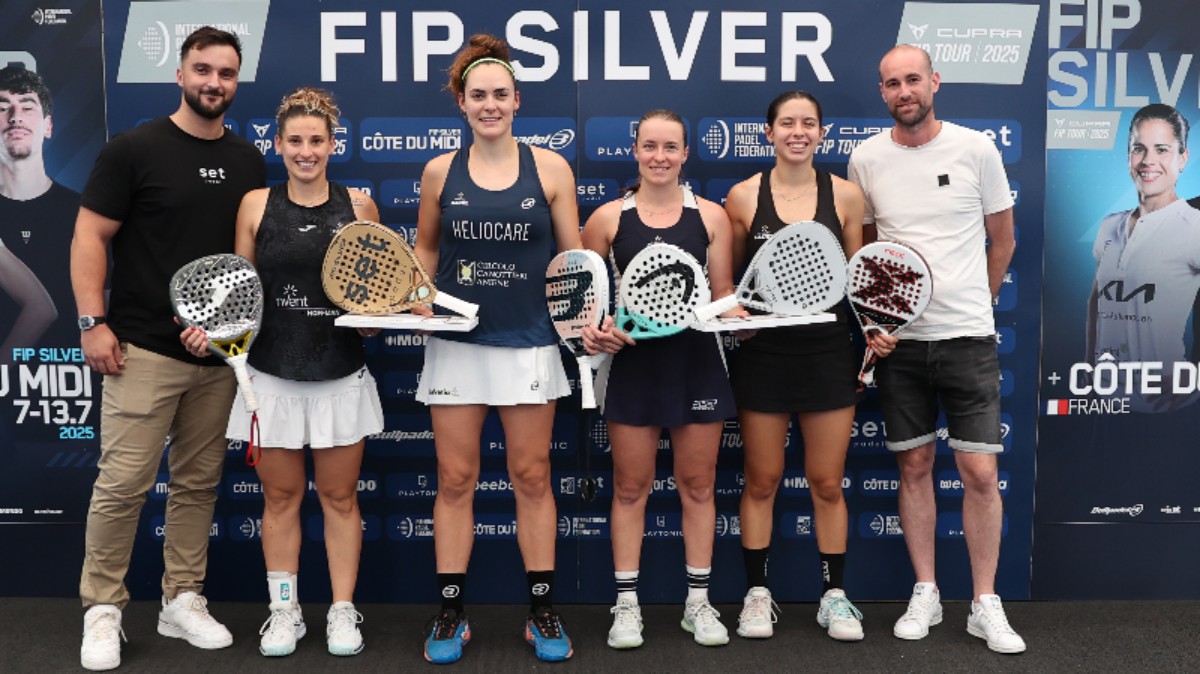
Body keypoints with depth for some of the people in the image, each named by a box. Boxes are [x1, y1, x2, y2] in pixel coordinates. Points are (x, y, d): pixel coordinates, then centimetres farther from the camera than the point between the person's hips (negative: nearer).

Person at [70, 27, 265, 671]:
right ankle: (102, 610, 14)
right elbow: (90, 238, -5)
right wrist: (92, 323, -12)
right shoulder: (133, 149, -4)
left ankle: (183, 601, 24)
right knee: (123, 484, -3)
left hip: (219, 354, 5)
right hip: (144, 350, -4)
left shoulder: (248, 161, 10)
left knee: (198, 483, 11)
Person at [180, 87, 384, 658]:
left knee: (339, 497, 9)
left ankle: (343, 612, 23)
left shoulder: (358, 205, 2)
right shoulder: (256, 205, 3)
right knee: (280, 497, 10)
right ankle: (284, 611, 26)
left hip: (341, 376, 0)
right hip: (272, 375, 1)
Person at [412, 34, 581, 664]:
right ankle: (450, 613, 18)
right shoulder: (440, 171, 4)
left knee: (531, 478, 7)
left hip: (529, 344, -1)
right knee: (454, 480, 5)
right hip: (456, 344, 1)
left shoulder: (549, 168, 0)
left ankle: (542, 611, 20)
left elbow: (572, 255, 3)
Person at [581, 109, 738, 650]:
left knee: (697, 484, 8)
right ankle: (627, 604, 18)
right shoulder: (608, 218, 2)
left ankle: (698, 602, 21)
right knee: (631, 486, 6)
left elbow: (723, 293, 6)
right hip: (633, 361, 0)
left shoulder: (710, 216, 4)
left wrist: (736, 315, -15)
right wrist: (593, 329, -12)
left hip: (697, 361, 1)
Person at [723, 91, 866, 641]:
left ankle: (834, 595, 23)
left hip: (828, 352, 1)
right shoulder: (744, 196, 0)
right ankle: (757, 593, 22)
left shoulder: (844, 194, 2)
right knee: (761, 480, 8)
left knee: (827, 483, 7)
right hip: (763, 353, 0)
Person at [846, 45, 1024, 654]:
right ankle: (925, 594, 21)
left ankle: (985, 605, 13)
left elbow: (1002, 239, 8)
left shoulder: (976, 149, -3)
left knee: (980, 472, -1)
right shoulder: (866, 158, 2)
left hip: (968, 336, -1)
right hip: (897, 339, 2)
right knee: (914, 467, 9)